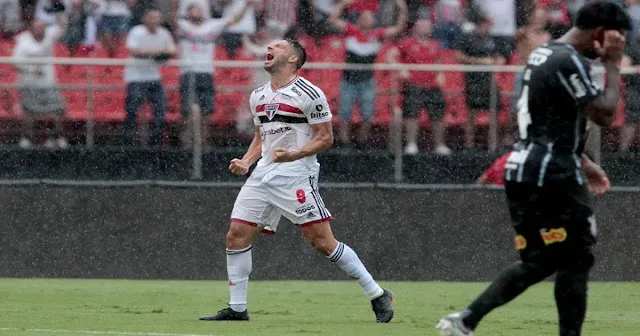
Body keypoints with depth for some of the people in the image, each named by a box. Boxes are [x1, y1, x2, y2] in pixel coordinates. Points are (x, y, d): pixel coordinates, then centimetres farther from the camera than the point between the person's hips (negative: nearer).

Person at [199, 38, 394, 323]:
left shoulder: (308, 94, -8)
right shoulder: (258, 96, 15)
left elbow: (325, 138, -7)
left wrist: (294, 155, -21)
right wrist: (246, 162, 7)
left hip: (297, 176, -7)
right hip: (264, 175, 7)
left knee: (322, 241, -10)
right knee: (236, 235, -3)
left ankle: (377, 296, -1)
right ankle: (237, 308, 6)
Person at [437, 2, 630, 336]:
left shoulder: (543, 54, 16)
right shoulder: (569, 61, -15)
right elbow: (604, 113, -17)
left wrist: (582, 162, 23)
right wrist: (613, 64, -7)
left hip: (523, 170, 10)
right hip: (553, 175, -10)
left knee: (539, 260, 13)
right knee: (575, 260, -1)